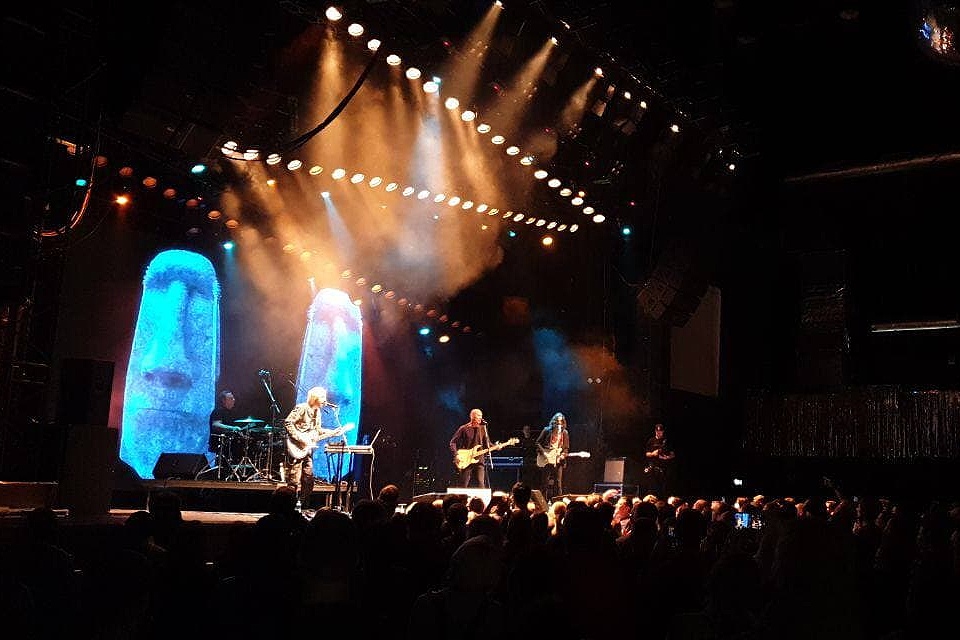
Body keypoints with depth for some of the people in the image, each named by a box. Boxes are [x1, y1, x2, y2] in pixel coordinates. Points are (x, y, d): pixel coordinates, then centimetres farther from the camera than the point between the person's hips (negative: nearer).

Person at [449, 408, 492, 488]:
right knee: (463, 486, 1)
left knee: (481, 484, -8)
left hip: (479, 460, 2)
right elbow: (453, 442, 0)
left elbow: (487, 444, 13)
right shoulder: (464, 429, 0)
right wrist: (456, 455, -12)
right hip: (466, 461, -2)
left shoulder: (483, 429, 11)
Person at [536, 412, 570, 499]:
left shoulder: (565, 433, 6)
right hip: (546, 460, -2)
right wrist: (543, 452, -10)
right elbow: (538, 442, 3)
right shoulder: (547, 430, 0)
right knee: (545, 482, 0)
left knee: (558, 483, -1)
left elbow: (566, 448, 9)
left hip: (558, 460, 2)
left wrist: (563, 455, -9)